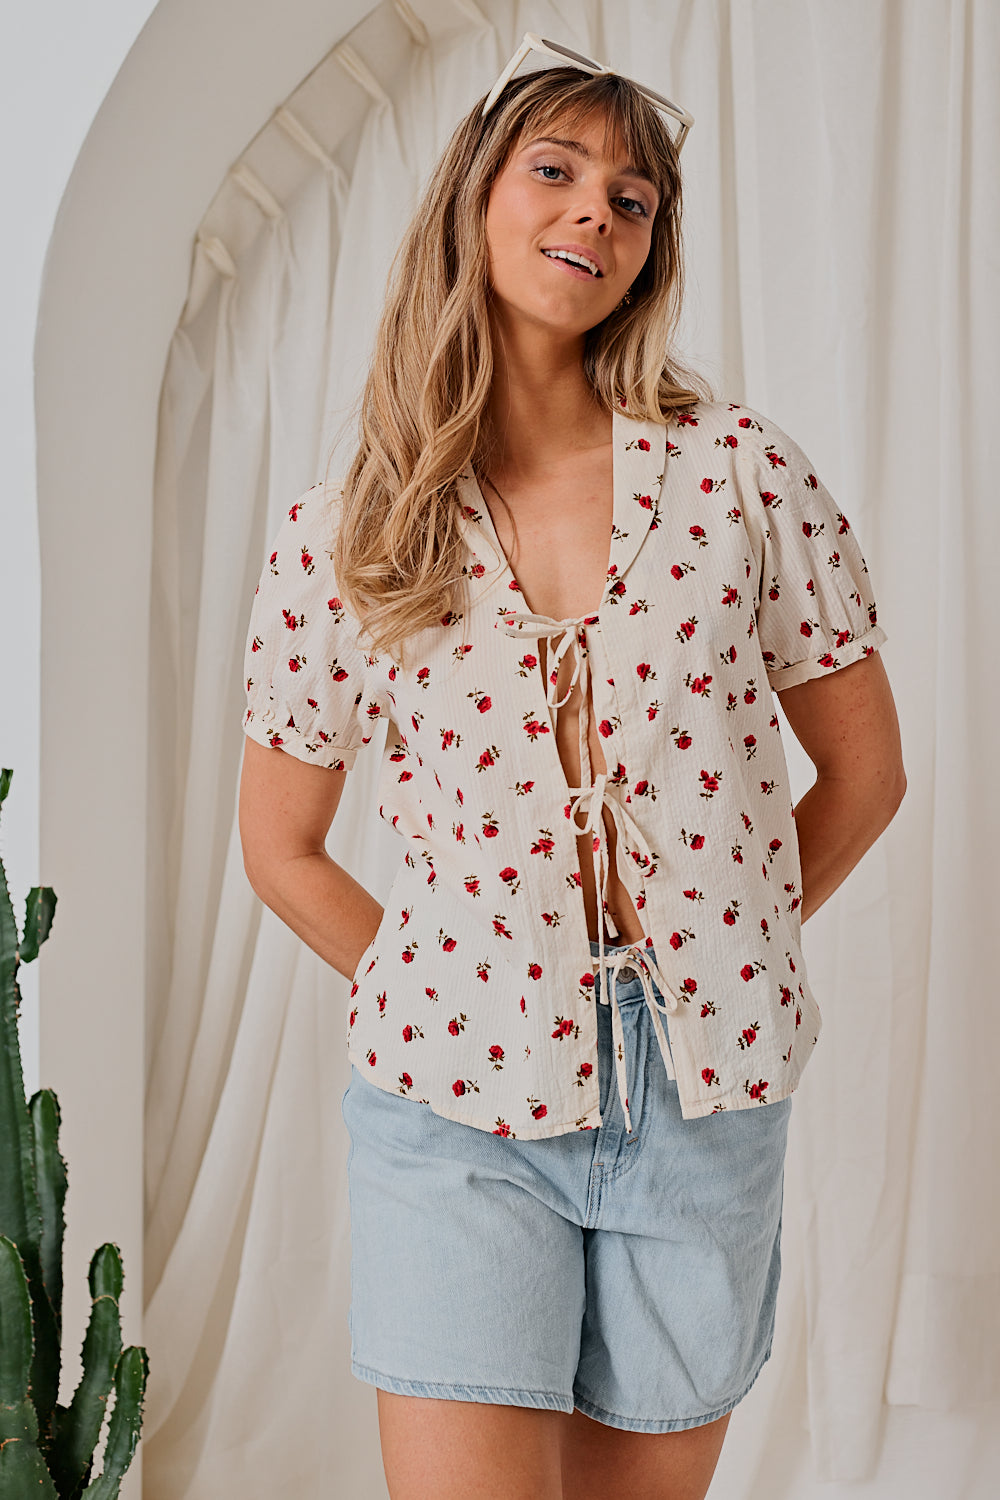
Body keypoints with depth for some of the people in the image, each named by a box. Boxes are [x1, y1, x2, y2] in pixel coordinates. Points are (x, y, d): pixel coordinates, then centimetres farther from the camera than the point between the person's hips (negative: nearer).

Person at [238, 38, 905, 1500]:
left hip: (706, 1101, 1)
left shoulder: (741, 468, -2)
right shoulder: (345, 530, -1)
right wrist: (446, 1000, 6)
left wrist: (712, 957, 7)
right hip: (458, 1109, -1)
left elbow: (864, 769, 6)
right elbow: (282, 846, 9)